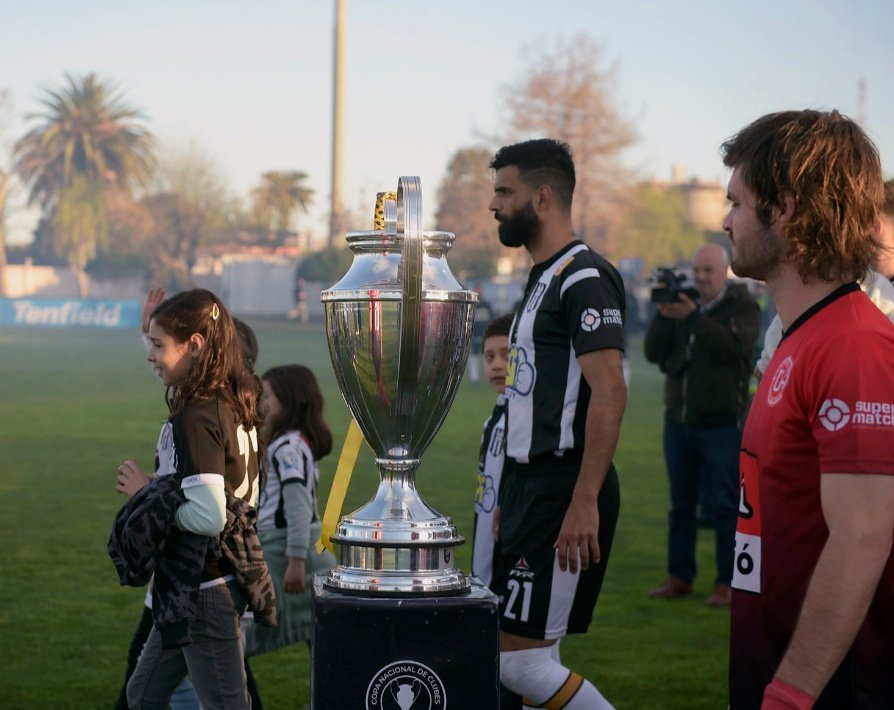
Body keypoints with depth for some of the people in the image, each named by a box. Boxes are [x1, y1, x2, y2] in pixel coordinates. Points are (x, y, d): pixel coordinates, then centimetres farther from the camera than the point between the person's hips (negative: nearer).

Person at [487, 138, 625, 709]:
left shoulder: (584, 278, -14)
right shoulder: (544, 278, 18)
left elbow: (609, 392, -23)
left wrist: (583, 502, -27)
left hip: (563, 492, -10)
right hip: (533, 485, 10)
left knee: (520, 660, -10)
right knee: (528, 657, 11)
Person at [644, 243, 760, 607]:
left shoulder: (743, 307, -1)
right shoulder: (681, 304, 12)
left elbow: (736, 346, -20)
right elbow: (653, 353, 3)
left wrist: (693, 317, -27)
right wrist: (662, 316, -13)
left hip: (722, 423, -5)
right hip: (678, 420, 5)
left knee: (725, 506, -3)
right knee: (681, 504, 8)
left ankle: (727, 582, 0)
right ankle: (679, 577, 14)